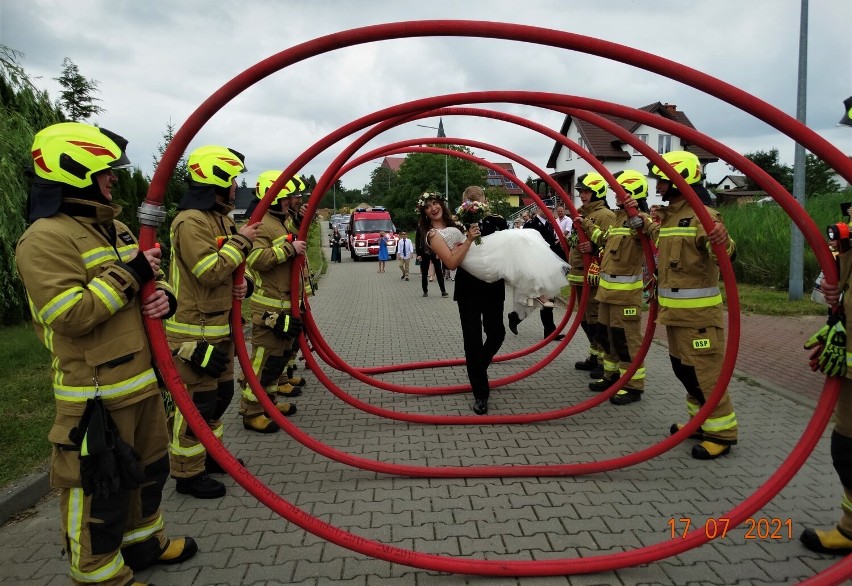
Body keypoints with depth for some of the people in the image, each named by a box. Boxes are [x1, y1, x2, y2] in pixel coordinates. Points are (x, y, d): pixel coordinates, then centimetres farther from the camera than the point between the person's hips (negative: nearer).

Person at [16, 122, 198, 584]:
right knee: (100, 485, 3)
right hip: (96, 393, -9)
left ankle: (143, 541, 43)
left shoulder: (113, 227, 13)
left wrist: (163, 295, -4)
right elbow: (71, 316, -24)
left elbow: (147, 280, 19)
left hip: (141, 378, 9)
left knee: (148, 467, 22)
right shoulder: (45, 238, -15)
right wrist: (128, 275, -21)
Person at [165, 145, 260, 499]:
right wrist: (240, 242, -17)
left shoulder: (220, 218, 14)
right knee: (197, 401, -1)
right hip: (195, 330, -10)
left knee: (221, 393, 20)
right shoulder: (191, 221, -18)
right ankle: (188, 473, 13)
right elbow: (210, 271, -25)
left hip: (220, 324, 10)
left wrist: (240, 283, 3)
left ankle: (210, 453, 36)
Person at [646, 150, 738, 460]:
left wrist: (723, 241, -52)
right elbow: (651, 243, 30)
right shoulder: (665, 216, 12)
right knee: (682, 367, 18)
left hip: (698, 312, -9)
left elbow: (721, 252, -34)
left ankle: (722, 431, 10)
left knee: (704, 371, -4)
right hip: (673, 310, 9)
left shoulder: (702, 215, -15)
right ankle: (700, 420, 33)